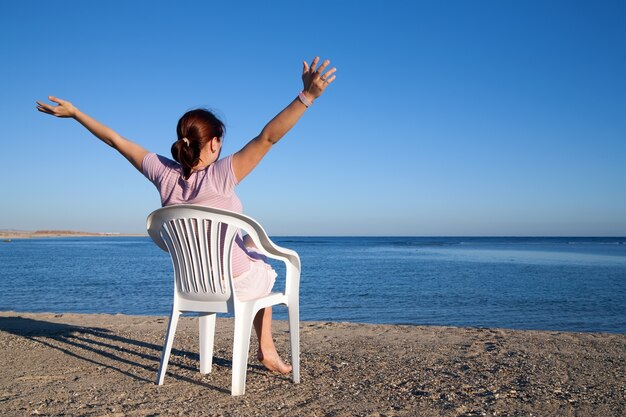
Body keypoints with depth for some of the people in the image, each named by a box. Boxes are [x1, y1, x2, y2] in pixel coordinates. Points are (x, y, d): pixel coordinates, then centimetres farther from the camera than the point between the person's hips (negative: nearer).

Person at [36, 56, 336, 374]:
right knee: (265, 273, 32)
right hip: (236, 282, -5)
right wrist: (307, 96, -37)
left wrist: (74, 113, 10)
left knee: (253, 259, 36)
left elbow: (116, 140, -1)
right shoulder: (219, 175, -26)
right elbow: (268, 137, -34)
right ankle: (267, 350, 36)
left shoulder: (163, 173, -11)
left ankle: (266, 350, 43)